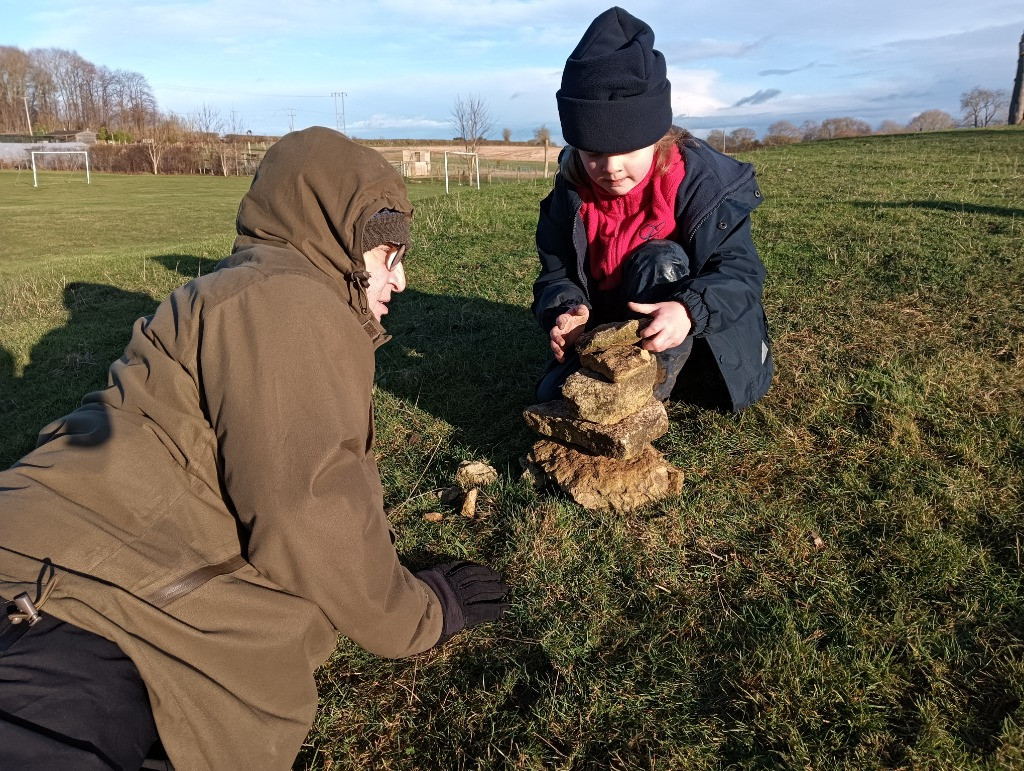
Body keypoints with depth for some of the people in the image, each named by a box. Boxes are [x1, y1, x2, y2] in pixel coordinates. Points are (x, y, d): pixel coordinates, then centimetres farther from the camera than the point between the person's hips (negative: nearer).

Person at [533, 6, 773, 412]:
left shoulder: (700, 180, -21)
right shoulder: (572, 191, -10)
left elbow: (740, 270, -24)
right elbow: (556, 272, -6)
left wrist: (689, 311, -47)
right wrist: (568, 309, -32)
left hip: (696, 341, -3)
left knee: (659, 261, -32)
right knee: (555, 395, -17)